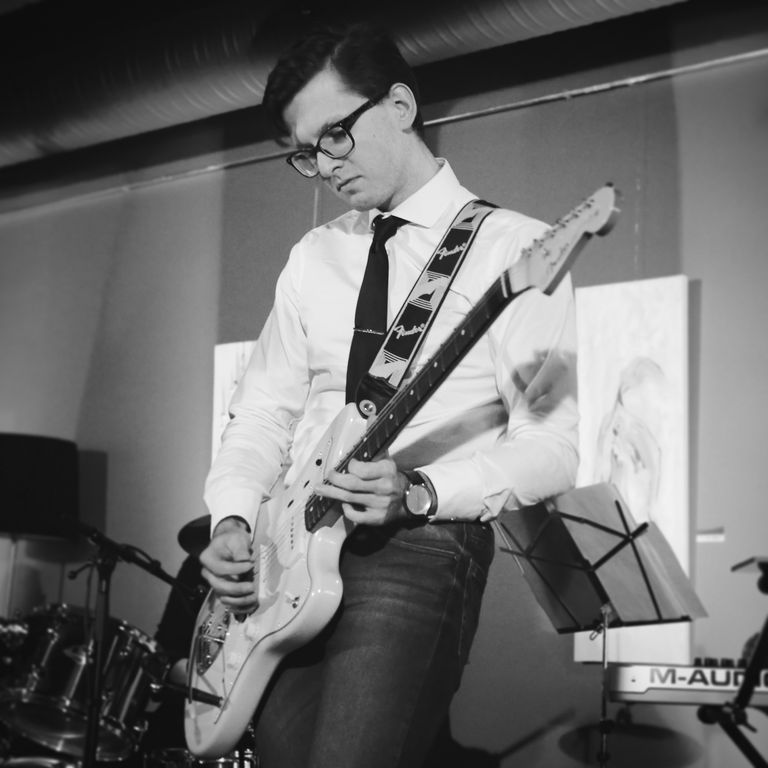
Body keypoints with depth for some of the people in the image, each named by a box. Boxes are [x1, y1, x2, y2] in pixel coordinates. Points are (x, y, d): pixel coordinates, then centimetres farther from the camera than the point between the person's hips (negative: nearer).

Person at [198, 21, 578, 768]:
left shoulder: (516, 249, -2)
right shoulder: (314, 257, 17)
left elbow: (550, 447, -8)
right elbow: (263, 412, 17)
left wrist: (419, 492, -22)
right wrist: (233, 522, -1)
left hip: (420, 547, -5)